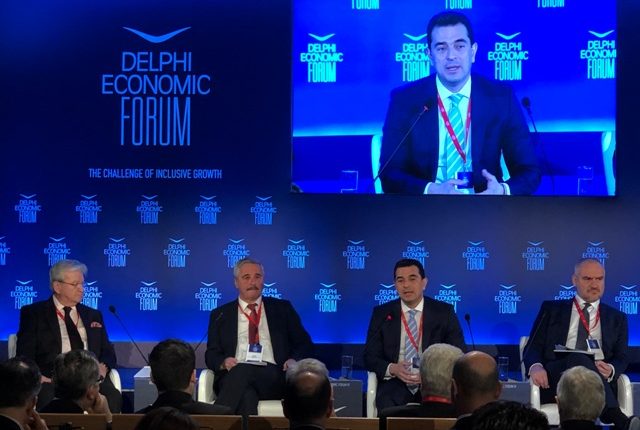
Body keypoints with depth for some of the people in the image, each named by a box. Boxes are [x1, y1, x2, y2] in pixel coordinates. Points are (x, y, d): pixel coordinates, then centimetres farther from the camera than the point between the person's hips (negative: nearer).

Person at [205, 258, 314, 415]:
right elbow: (211, 354, 15)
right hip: (234, 374, 0)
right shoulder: (220, 315, 21)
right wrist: (224, 362, -10)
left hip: (273, 378, 0)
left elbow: (305, 343, 18)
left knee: (242, 371, -37)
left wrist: (294, 360, -5)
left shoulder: (282, 309, 21)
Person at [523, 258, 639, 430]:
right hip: (554, 381, -1)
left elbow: (622, 359, 13)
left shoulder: (617, 318, 23)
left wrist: (611, 370, -13)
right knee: (578, 359, -37)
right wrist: (536, 366, -14)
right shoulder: (551, 309, 20)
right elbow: (532, 348, 12)